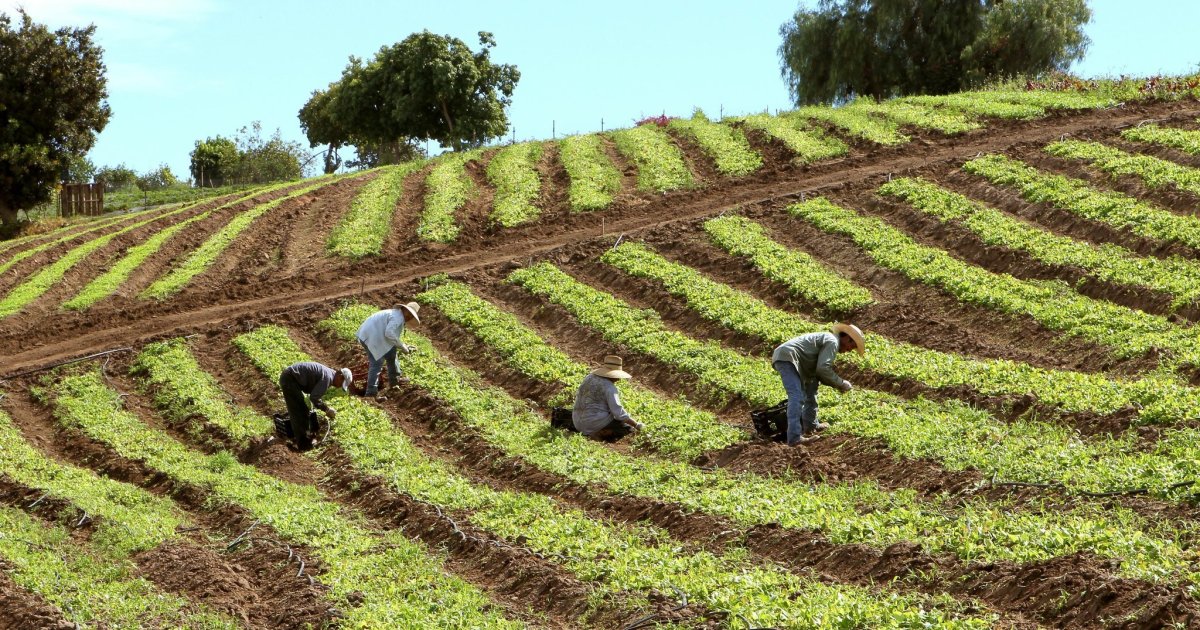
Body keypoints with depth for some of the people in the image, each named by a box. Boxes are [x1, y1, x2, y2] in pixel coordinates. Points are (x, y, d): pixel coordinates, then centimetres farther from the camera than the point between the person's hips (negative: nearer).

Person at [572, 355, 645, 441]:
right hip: (595, 423, -8)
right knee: (629, 427, -2)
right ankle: (599, 434, -10)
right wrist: (636, 425, -11)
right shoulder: (609, 387, -15)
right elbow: (618, 413, -20)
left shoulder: (590, 377, 8)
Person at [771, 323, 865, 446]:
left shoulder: (826, 339, 27)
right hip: (787, 357, -11)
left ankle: (810, 426, 33)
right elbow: (823, 369, -16)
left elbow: (816, 372, 27)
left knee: (810, 388, 26)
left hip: (781, 357, 11)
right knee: (797, 398, -20)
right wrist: (841, 383, -5)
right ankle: (794, 437, -31)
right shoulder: (832, 342, -5)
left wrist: (838, 384, 17)